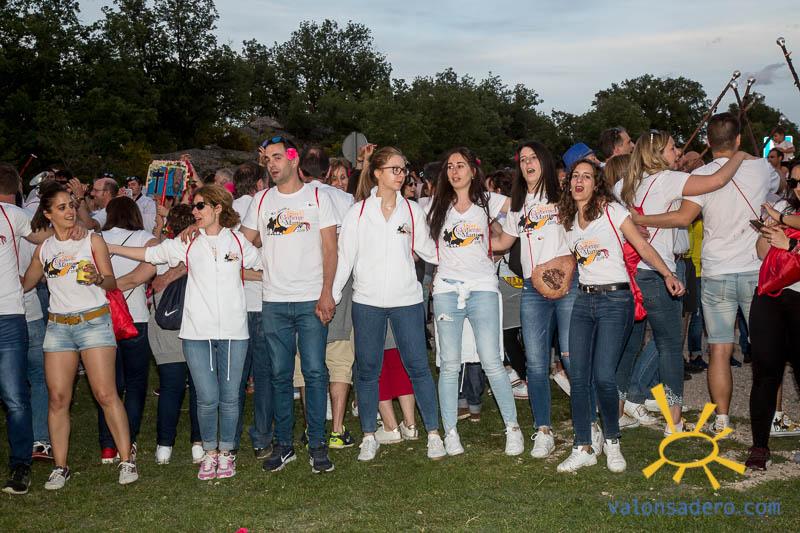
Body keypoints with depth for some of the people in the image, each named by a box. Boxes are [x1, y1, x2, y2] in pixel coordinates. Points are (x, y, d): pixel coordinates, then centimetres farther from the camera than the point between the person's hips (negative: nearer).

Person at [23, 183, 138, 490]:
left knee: (106, 394, -7)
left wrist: (97, 278, -20)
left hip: (94, 321, -3)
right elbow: (26, 284, 22)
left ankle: (126, 459, 0)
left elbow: (112, 282, 0)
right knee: (58, 398, 2)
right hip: (58, 325, 3)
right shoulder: (44, 248, 12)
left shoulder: (92, 240, 3)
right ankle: (60, 467, 12)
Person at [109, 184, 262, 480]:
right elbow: (148, 254, 9)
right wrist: (108, 248, 6)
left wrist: (238, 274, 6)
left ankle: (226, 452, 20)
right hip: (197, 332, 0)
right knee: (207, 398, -2)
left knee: (229, 397, 4)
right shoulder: (187, 243, 8)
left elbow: (262, 265, 19)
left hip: (233, 331, 0)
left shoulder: (238, 241, 7)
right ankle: (209, 452, 17)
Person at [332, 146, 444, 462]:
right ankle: (369, 436, 19)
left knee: (418, 366, -1)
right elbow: (344, 256, 2)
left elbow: (429, 251, 10)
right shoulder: (358, 212, 3)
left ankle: (433, 433, 10)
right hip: (367, 301, 0)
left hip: (406, 299, 0)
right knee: (367, 369, 6)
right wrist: (331, 295, -3)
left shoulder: (413, 211, 7)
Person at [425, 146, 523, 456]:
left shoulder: (487, 202, 6)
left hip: (482, 288, -2)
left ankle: (512, 427, 7)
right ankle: (450, 432, 12)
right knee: (449, 365, 3)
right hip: (446, 289, 2)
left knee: (492, 363, -6)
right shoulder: (438, 207, 12)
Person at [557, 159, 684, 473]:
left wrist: (668, 275, -15)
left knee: (603, 376, -12)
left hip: (615, 299, -5)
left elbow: (642, 246, -5)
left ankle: (612, 442, 10)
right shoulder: (569, 220, 12)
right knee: (578, 377, -2)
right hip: (584, 300, 5)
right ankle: (583, 449, 8)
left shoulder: (611, 210, -3)